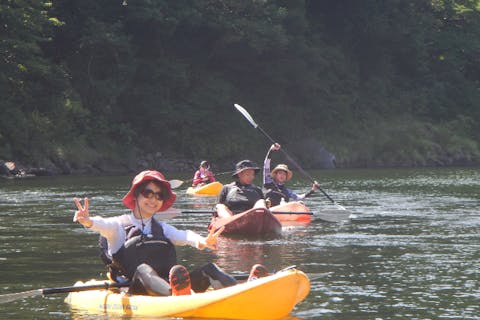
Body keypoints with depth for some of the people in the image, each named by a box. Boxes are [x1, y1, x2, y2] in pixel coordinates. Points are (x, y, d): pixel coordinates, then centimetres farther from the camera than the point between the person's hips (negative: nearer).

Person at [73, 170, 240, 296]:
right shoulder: (119, 225, 13)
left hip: (167, 284, 4)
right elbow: (103, 225, -11)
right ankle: (175, 295, -67)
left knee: (209, 269, -16)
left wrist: (201, 242, -20)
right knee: (143, 270, -36)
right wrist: (88, 221, -37)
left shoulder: (161, 228, 26)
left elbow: (182, 236, 4)